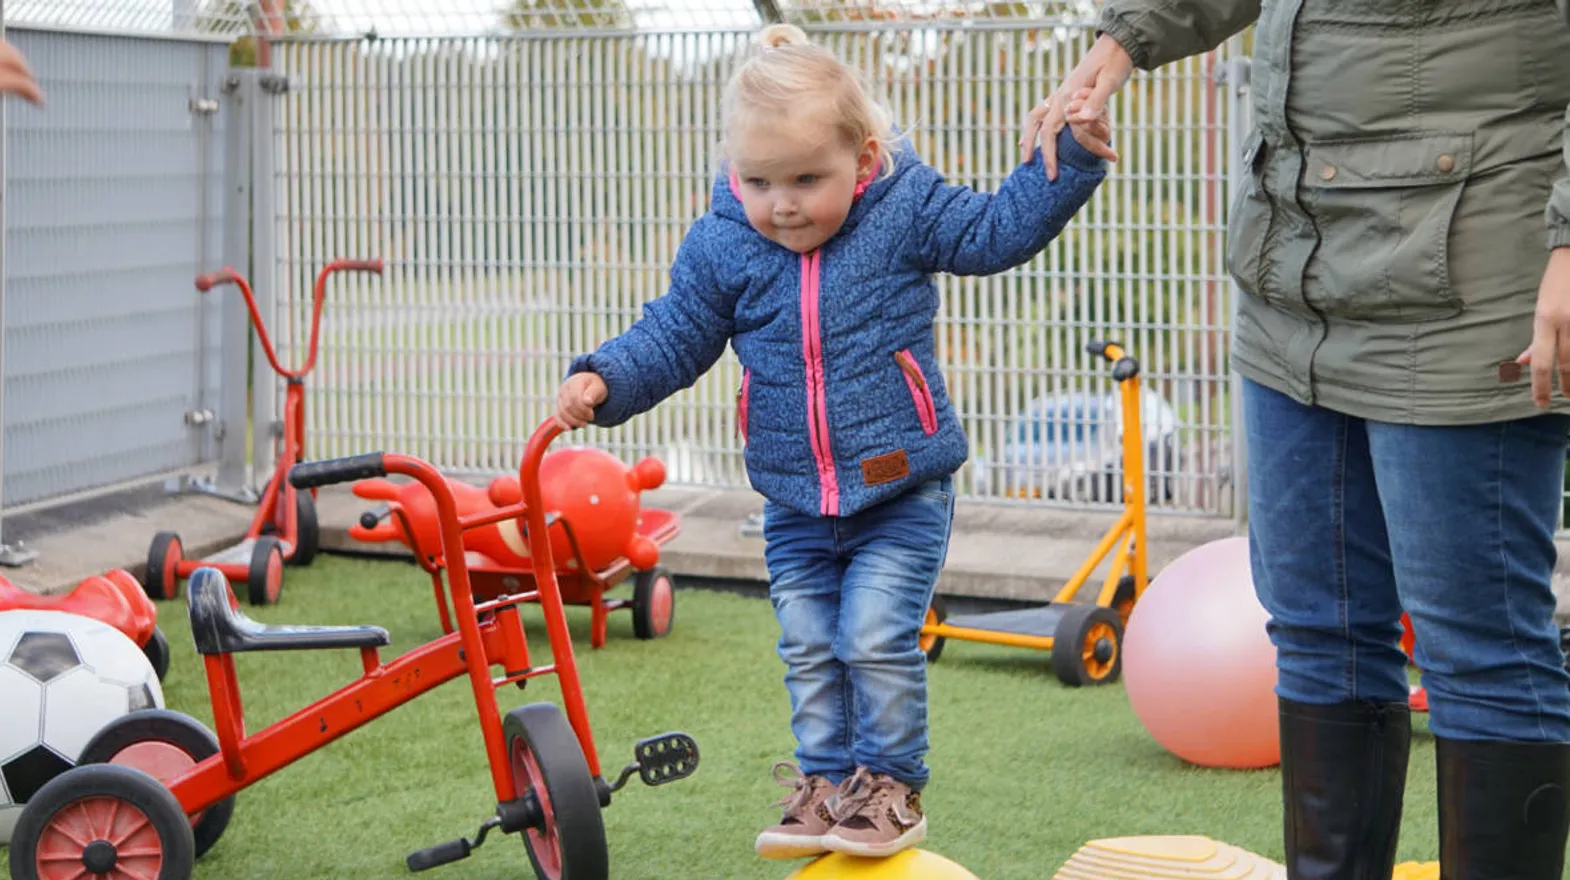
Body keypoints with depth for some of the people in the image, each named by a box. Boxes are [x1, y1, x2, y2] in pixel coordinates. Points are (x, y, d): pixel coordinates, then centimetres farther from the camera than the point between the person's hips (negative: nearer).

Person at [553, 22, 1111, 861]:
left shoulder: (905, 211, -8)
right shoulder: (719, 248, -4)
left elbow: (998, 230, -4)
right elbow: (674, 337, 5)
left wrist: (1064, 157, -14)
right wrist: (604, 380, -9)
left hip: (901, 488, -3)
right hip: (796, 504, 4)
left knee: (876, 639, -8)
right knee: (808, 653, 8)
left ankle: (892, 785, 10)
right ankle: (825, 783, 24)